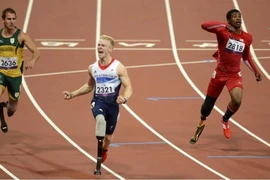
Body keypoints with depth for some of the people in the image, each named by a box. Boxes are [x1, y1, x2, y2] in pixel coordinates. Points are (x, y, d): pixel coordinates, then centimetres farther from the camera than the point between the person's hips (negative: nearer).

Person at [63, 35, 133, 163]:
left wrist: (124, 98, -31)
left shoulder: (119, 67, -7)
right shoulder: (92, 68, 6)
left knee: (108, 137, 14)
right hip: (98, 101, 1)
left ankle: (104, 150, 46)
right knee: (100, 119, -37)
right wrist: (72, 94, 16)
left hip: (112, 104, -1)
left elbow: (128, 87, -9)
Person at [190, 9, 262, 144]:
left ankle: (225, 120, 9)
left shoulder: (247, 38, 1)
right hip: (220, 73, -2)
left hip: (235, 75, 2)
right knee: (208, 104, 9)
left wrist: (256, 72, 15)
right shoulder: (222, 31, -14)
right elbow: (204, 25, -32)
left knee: (237, 101, -24)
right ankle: (202, 122, 44)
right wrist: (224, 26, -35)